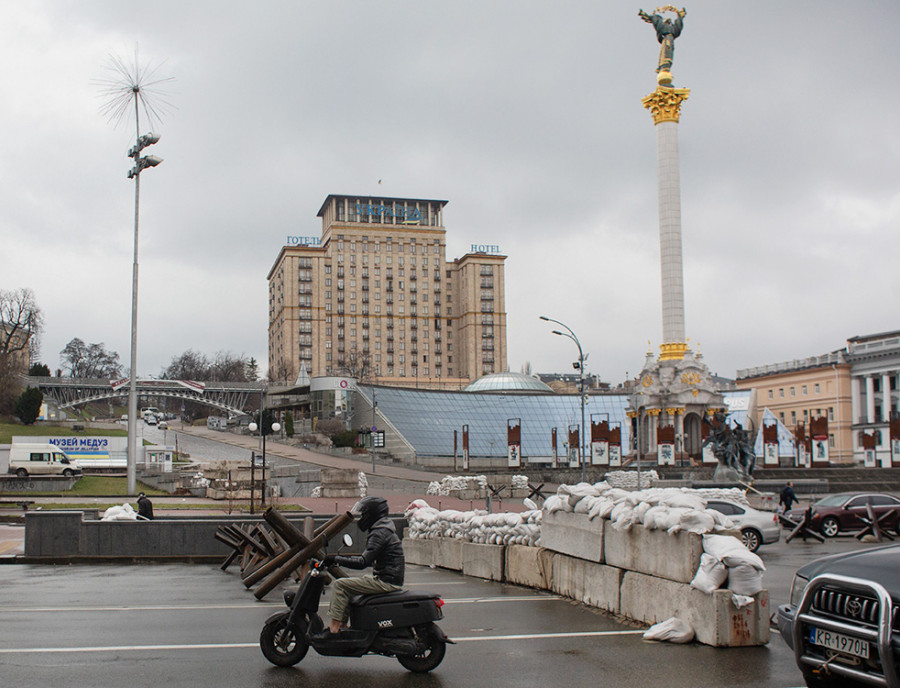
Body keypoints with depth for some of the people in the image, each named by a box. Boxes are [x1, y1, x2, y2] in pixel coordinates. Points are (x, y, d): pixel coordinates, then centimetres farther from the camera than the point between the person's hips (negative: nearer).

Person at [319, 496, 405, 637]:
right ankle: (342, 625, 19)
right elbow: (369, 558, 23)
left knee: (339, 584, -11)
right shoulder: (383, 530, 16)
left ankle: (334, 628, -12)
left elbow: (363, 562, -23)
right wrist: (342, 557, 20)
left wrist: (336, 559, -16)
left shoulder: (379, 534, -16)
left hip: (386, 581, -10)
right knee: (347, 584, 20)